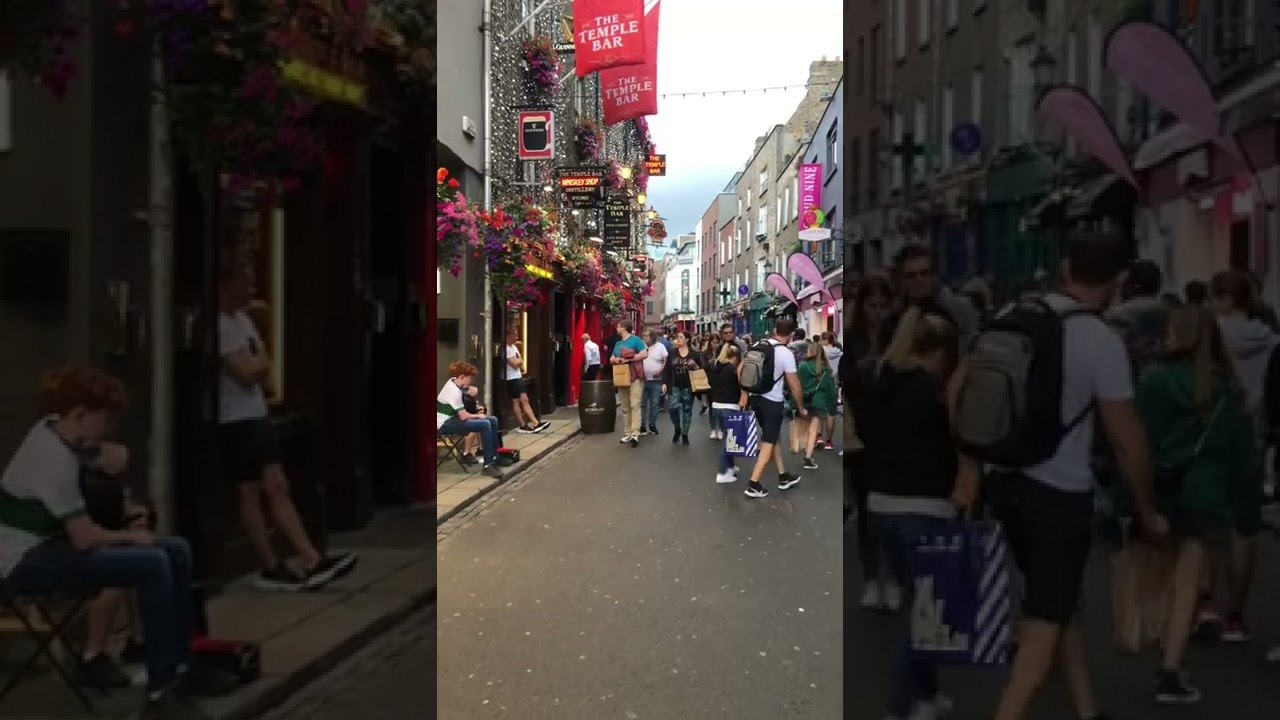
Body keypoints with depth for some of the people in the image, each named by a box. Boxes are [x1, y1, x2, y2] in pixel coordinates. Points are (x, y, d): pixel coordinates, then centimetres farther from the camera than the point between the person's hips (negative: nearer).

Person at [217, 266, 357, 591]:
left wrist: (252, 364, -7)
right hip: (235, 421, -9)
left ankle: (312, 561, 5)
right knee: (251, 493, 0)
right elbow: (246, 373, -19)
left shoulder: (242, 319, 15)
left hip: (257, 416, 9)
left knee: (277, 488, 6)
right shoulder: (220, 325, -16)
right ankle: (271, 568, 9)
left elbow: (263, 368, 13)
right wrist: (257, 362, 0)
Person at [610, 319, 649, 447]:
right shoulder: (618, 344, 19)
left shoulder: (635, 340, -4)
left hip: (635, 377, -8)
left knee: (634, 405, -15)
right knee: (625, 407, 7)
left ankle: (635, 434, -20)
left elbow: (644, 354, -14)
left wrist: (628, 359, -17)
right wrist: (615, 360, -3)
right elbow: (611, 359, 22)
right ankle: (627, 433, 11)